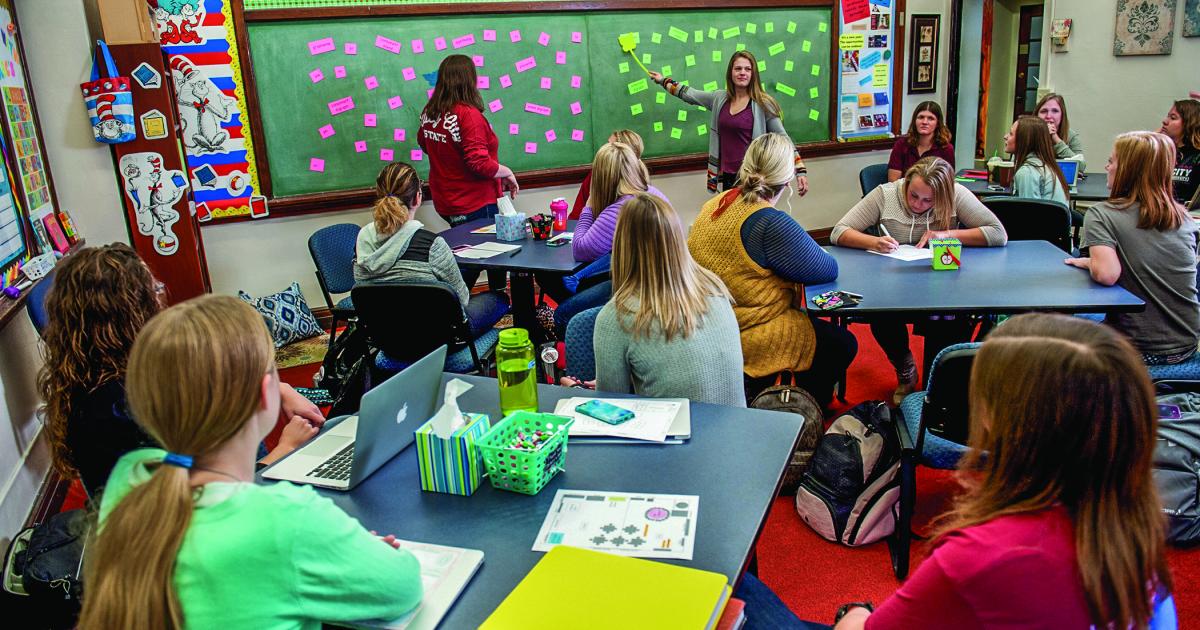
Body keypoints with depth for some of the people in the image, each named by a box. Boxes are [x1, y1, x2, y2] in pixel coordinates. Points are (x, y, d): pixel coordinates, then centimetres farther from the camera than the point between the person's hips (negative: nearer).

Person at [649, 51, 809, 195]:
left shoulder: (763, 104, -7)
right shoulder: (720, 98, 7)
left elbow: (783, 137, -7)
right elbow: (690, 95, 22)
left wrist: (800, 171, -14)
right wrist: (663, 80, 31)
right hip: (727, 177, 5)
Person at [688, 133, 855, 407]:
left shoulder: (716, 203, 2)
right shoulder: (771, 223, -24)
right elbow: (827, 270, -13)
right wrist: (812, 251, 8)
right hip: (746, 338, -9)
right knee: (843, 344, 9)